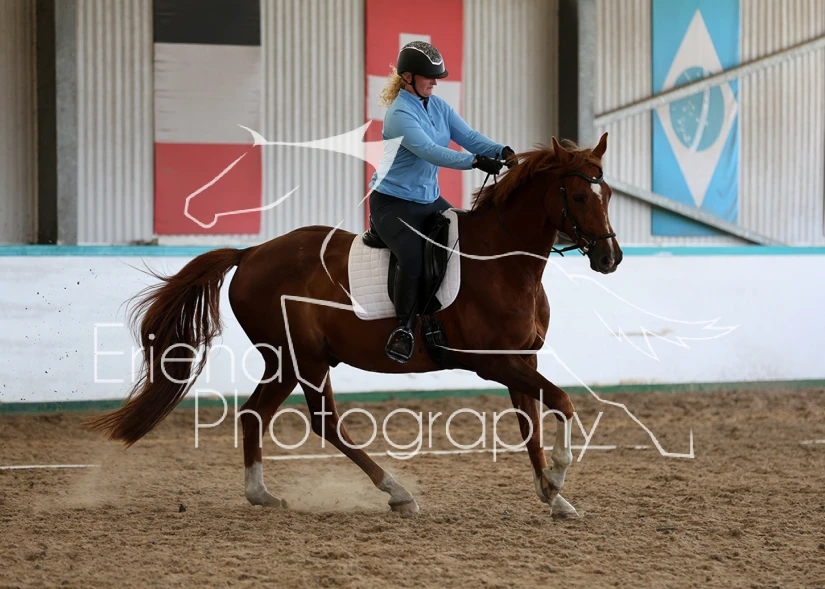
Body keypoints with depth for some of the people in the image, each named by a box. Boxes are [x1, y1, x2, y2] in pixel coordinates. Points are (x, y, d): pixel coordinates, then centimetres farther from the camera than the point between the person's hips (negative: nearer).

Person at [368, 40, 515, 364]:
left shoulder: (438, 106, 6)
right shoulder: (400, 115, -20)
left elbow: (468, 136, -3)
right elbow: (430, 151, -31)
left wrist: (500, 151, -22)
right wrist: (475, 161, -41)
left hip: (429, 200, 9)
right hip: (392, 202, -9)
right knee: (414, 258, -29)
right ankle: (404, 328, -13)